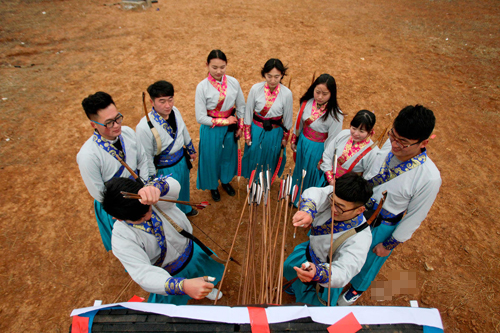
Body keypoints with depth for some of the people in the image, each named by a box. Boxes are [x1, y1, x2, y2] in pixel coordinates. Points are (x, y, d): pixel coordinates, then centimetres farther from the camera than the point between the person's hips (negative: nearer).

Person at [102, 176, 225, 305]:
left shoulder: (148, 196, -27)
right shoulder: (121, 239, -34)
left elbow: (174, 187, -47)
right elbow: (143, 274, -43)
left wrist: (154, 187, -72)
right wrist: (184, 285, -58)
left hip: (192, 252, 4)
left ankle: (206, 290, 65)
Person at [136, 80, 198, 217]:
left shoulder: (174, 111, -15)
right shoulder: (144, 127, -33)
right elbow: (147, 159, -22)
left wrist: (191, 150, 18)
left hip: (182, 160, 6)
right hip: (165, 169, -6)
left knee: (184, 188, 32)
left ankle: (185, 209, 64)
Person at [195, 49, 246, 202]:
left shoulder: (233, 82, -9)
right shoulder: (202, 87, -19)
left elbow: (241, 106, 4)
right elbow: (200, 117, -20)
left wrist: (240, 126, 4)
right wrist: (224, 121, -17)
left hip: (230, 127, 3)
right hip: (211, 130, -3)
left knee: (228, 154, 22)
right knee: (211, 157, 14)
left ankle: (225, 180, 50)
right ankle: (213, 186, 43)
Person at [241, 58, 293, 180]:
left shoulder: (287, 93, -17)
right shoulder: (255, 89, -17)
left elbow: (287, 118, -4)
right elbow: (248, 112, -6)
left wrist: (285, 138, 5)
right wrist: (247, 135, -1)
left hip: (275, 133, 0)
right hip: (256, 130, 0)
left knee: (270, 159, 20)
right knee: (254, 158, 19)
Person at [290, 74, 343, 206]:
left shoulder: (335, 115, -28)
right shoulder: (307, 102, -14)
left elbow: (332, 140, -19)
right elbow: (299, 122, 2)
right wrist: (294, 140, 11)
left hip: (317, 149, -5)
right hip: (302, 142, 5)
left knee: (312, 176, 17)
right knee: (299, 170, 27)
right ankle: (296, 197, 57)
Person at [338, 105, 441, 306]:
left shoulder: (429, 178, -32)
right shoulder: (391, 143, -20)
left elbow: (413, 219, -18)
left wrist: (388, 245, -6)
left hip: (381, 225, -4)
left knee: (368, 259, 25)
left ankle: (358, 288, 59)